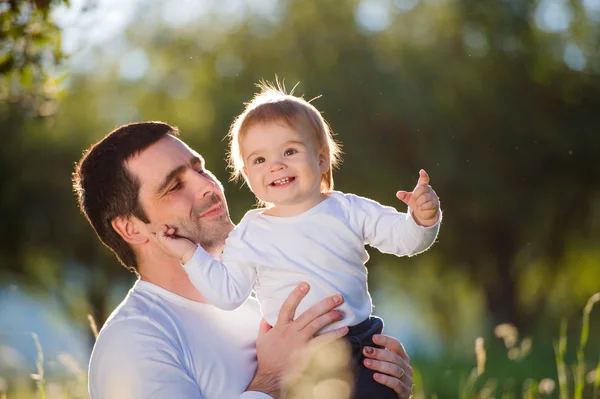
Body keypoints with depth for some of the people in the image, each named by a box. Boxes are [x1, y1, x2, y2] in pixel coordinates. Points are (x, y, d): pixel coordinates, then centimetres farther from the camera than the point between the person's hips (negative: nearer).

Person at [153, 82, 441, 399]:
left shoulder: (348, 211, 1)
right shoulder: (249, 235, 0)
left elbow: (403, 236, 1)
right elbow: (227, 293, 1)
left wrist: (422, 220, -20)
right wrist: (191, 255, -7)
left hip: (361, 349, 1)